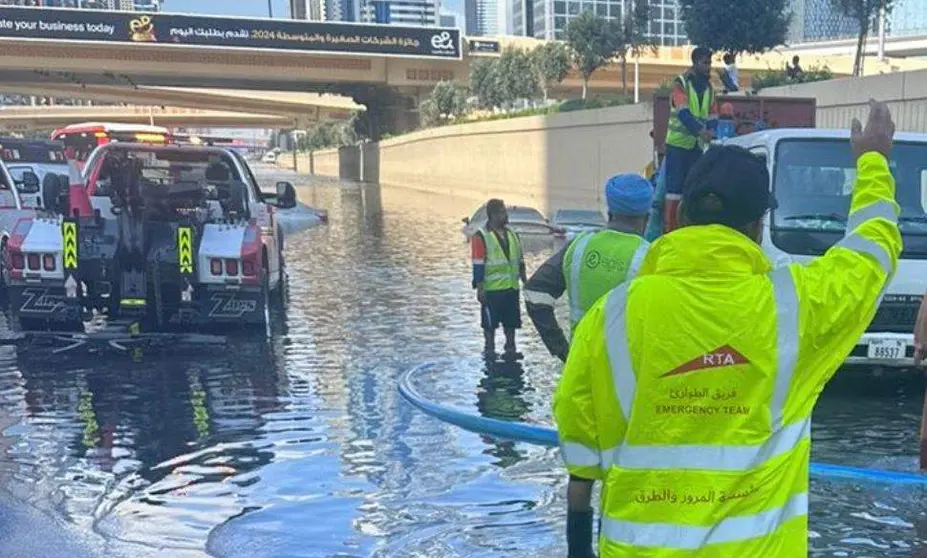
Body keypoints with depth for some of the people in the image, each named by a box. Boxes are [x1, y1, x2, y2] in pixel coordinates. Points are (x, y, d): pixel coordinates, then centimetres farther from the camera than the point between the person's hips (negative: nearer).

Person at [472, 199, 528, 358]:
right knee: (490, 322, 3)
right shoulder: (481, 236, -8)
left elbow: (520, 261, 19)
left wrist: (526, 282, 16)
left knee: (511, 321, 12)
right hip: (491, 289, -6)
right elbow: (478, 265, -11)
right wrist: (480, 288, -15)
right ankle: (490, 349, 14)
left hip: (511, 287, 6)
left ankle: (510, 348, 24)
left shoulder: (512, 235, 13)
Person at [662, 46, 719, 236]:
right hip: (678, 143, -6)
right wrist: (701, 131, -34)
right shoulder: (681, 83, -7)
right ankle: (669, 227, -8)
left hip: (697, 145, 6)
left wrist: (713, 135, -6)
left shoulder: (709, 88, 11)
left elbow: (712, 117, 11)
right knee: (674, 187, -8)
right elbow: (683, 113, -20)